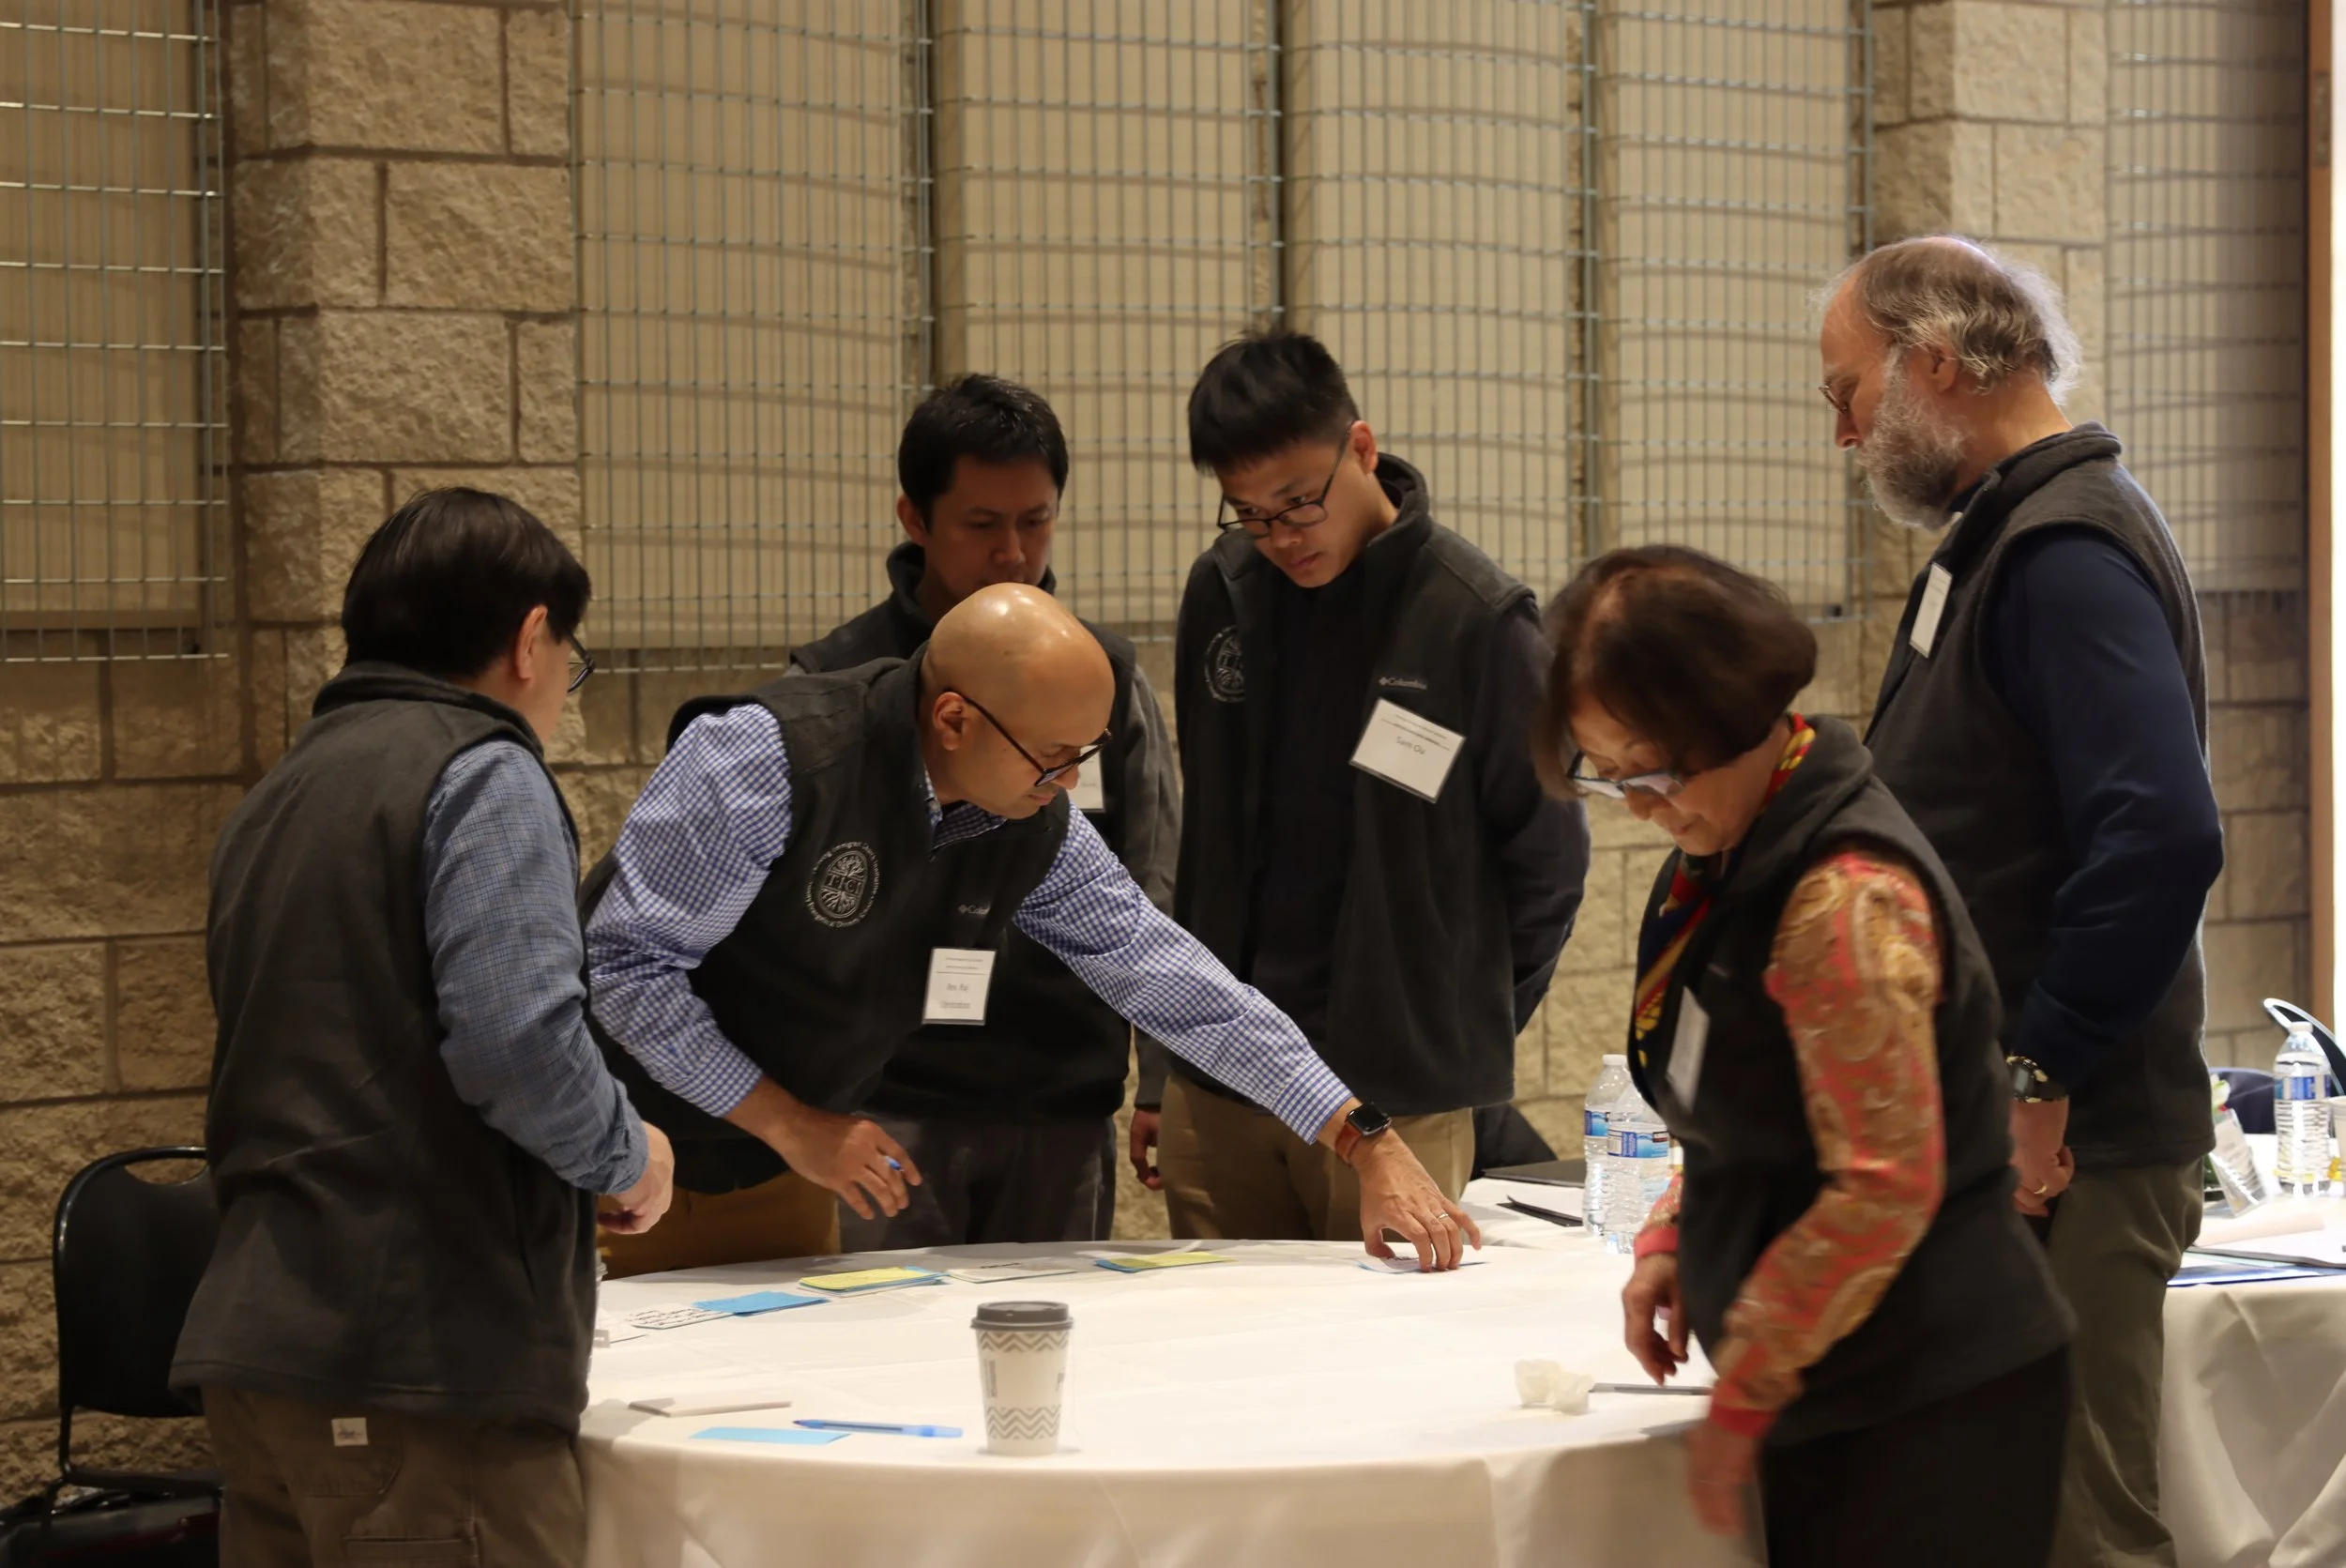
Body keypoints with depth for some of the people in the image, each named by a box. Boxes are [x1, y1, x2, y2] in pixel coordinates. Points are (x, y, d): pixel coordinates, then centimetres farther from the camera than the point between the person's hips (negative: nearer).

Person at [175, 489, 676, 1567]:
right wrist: (628, 1160, -2)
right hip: (421, 1368, -9)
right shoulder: (484, 773, -7)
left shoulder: (277, 798, 20)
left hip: (257, 1353, 9)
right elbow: (519, 1042, -20)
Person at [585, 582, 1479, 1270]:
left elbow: (1174, 982, -1)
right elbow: (627, 961, -22)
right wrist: (790, 1125, -19)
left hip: (779, 1177, 6)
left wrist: (1365, 1142, -5)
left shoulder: (1037, 831, -5)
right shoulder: (767, 757, -26)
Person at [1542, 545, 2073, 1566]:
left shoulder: (1847, 897, -20)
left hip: (1929, 1407, -9)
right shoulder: (1720, 862, 10)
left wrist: (1743, 1395, -15)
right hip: (1831, 1400, 9)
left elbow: (1886, 1187, -21)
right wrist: (1672, 1241, 6)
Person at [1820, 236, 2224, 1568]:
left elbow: (2162, 838, -26)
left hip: (2065, 1157, -10)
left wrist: (2039, 1084, -21)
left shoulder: (2066, 549, -15)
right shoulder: (2013, 536, 18)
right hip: (2000, 1148, 10)